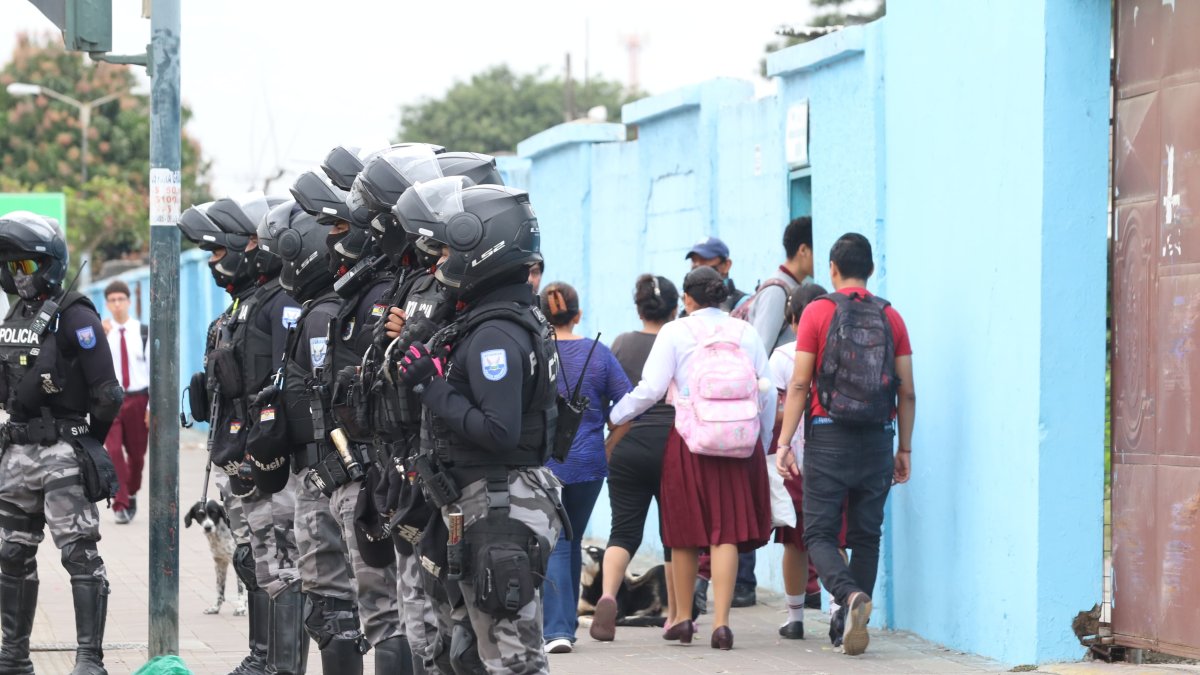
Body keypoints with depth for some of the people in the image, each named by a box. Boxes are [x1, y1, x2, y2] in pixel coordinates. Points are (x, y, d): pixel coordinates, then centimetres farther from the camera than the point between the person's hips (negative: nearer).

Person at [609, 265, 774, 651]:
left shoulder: (676, 333, -1)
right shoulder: (746, 333, 7)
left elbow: (650, 389, -6)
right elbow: (767, 392, 8)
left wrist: (616, 417, 9)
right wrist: (763, 441, 18)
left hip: (689, 438, -1)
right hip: (740, 441, 2)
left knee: (686, 532, 11)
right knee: (728, 532, 1)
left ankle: (682, 618, 23)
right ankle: (721, 621, -8)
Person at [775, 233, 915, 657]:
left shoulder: (818, 312, -2)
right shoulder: (891, 318, 5)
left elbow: (799, 385, -6)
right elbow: (907, 392, 5)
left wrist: (784, 443, -3)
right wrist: (905, 450, 13)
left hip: (829, 436, -3)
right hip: (877, 440, 3)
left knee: (820, 534, 0)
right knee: (866, 537, 10)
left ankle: (850, 595, -26)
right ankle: (850, 625, 9)